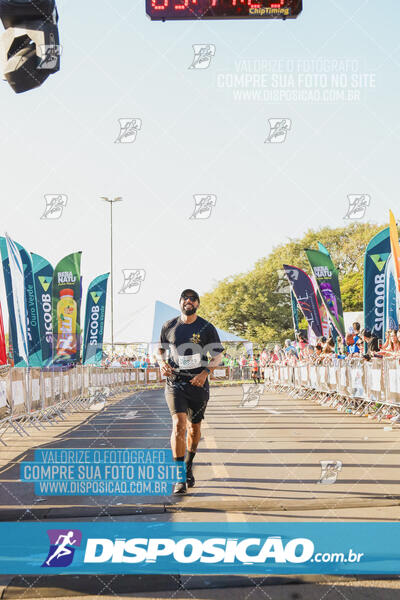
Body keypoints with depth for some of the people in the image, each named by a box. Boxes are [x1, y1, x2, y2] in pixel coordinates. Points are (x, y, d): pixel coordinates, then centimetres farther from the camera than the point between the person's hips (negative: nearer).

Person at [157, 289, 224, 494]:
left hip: (198, 383, 1)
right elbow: (160, 349, 19)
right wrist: (162, 362, -2)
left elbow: (218, 354, 6)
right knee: (178, 424, -17)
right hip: (175, 382, -1)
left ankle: (188, 467, 37)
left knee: (194, 428, 11)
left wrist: (206, 372, -10)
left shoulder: (206, 328, 0)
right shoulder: (169, 326, 4)